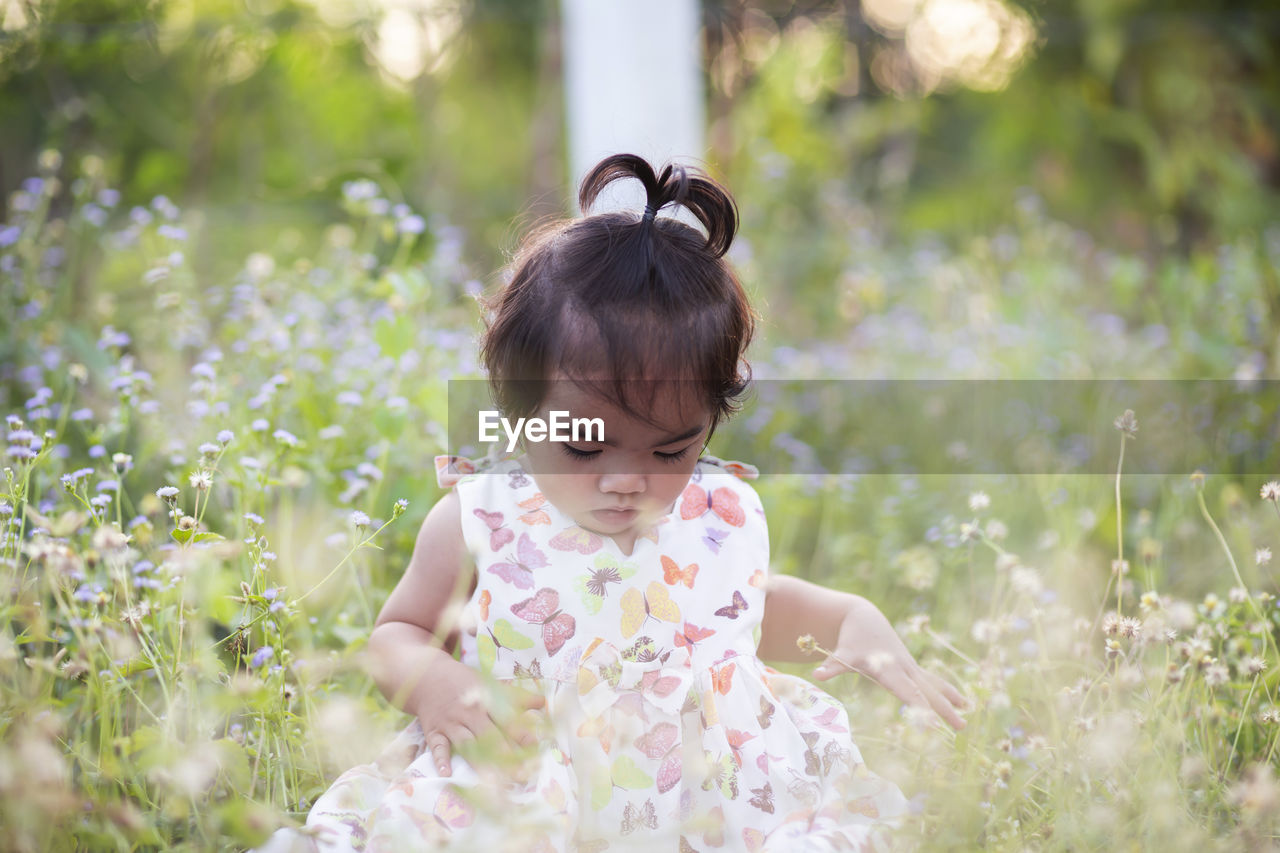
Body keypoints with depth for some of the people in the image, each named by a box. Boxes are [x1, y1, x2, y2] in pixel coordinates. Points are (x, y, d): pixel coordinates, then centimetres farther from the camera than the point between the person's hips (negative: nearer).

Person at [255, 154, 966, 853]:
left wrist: (855, 619, 10)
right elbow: (398, 633, 11)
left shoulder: (726, 516, 5)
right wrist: (430, 680, -11)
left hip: (712, 791, 3)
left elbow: (761, 608, 27)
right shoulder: (479, 523, -4)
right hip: (523, 794, -2)